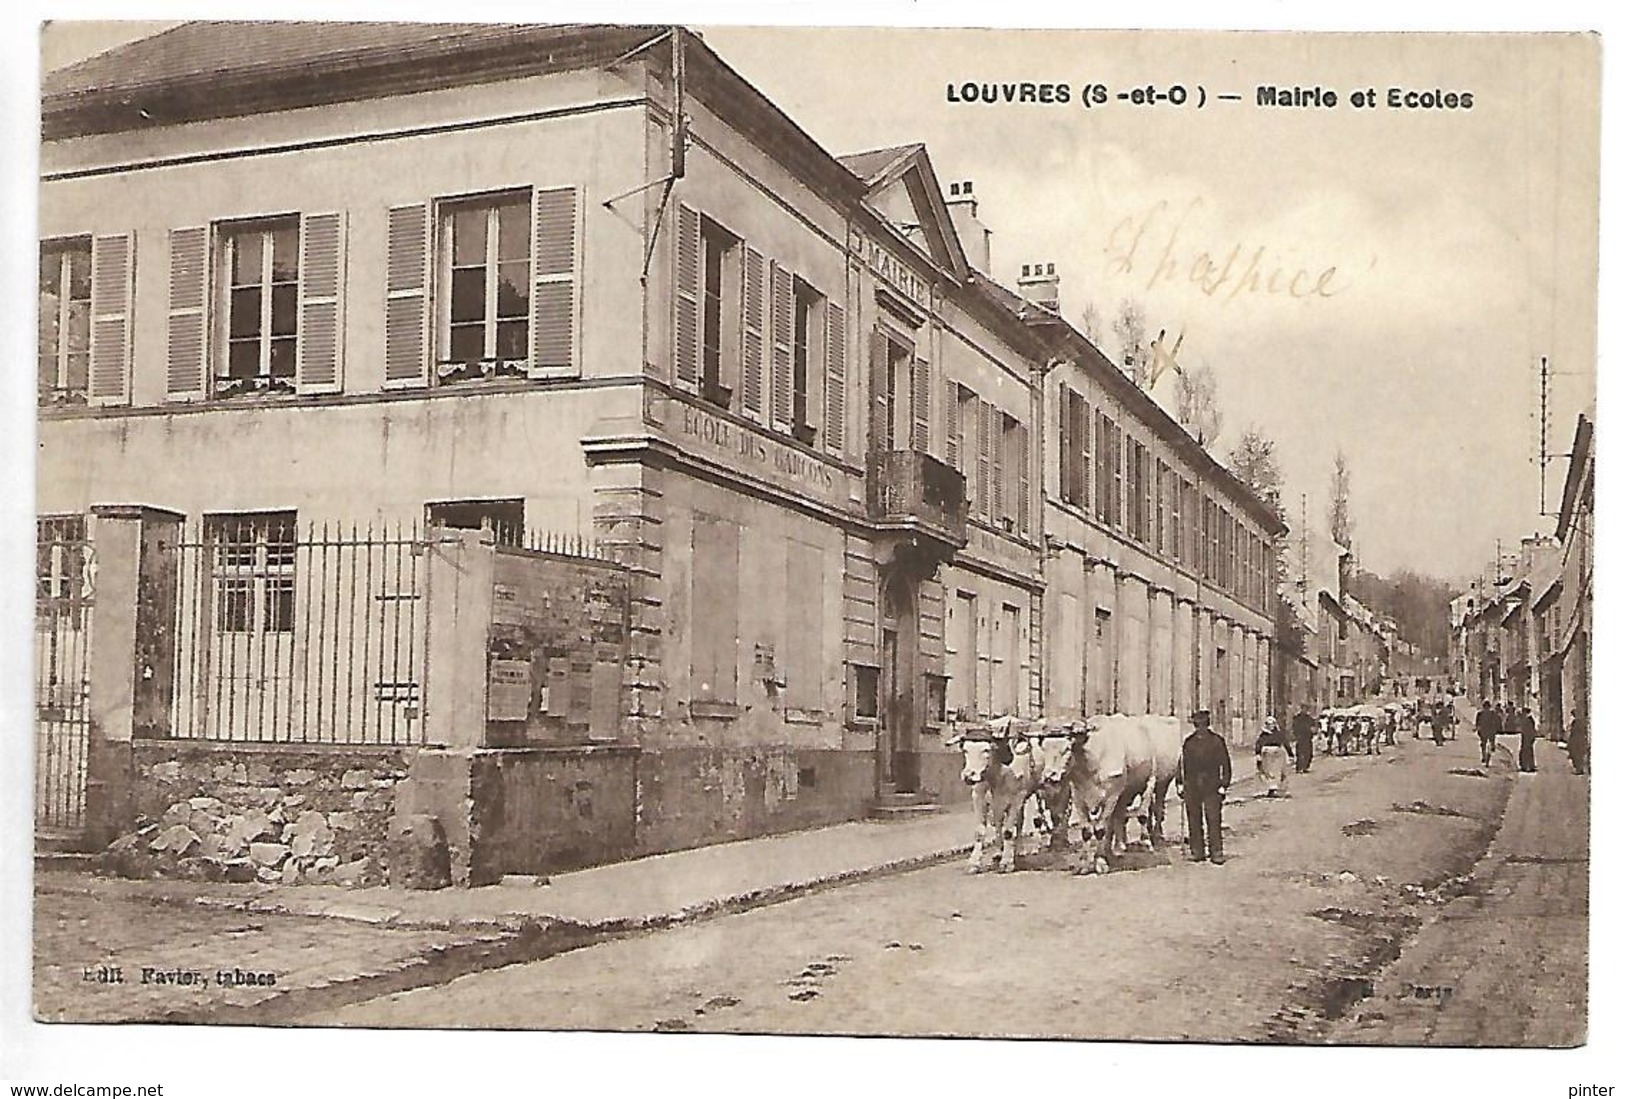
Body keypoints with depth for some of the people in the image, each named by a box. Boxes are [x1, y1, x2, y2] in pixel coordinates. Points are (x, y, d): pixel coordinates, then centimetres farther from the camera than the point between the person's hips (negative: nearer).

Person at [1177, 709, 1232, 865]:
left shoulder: (1217, 741, 3)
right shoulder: (1189, 742, 11)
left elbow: (1225, 763, 3)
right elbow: (1182, 763, 14)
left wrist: (1224, 784, -2)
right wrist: (1180, 782, 9)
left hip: (1211, 785, -3)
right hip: (1192, 785, 3)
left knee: (1214, 819, -7)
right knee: (1193, 820, 4)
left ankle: (1216, 853, -4)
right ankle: (1197, 851, 12)